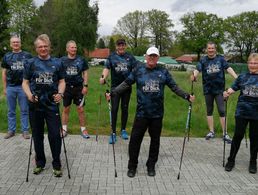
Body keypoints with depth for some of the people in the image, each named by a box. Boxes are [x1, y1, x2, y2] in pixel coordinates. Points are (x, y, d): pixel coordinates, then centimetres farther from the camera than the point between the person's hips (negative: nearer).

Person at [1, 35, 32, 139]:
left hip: (23, 86, -2)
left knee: (24, 111, 4)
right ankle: (11, 130, 19)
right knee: (11, 111, 9)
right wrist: (4, 88, 8)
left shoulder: (27, 55, 3)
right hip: (10, 87, 2)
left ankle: (25, 131, 11)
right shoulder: (7, 56, 10)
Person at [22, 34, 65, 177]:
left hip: (52, 105, -1)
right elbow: (25, 82, 6)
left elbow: (62, 81, 8)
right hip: (35, 105, 1)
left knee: (55, 135, -2)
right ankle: (40, 163, 29)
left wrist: (60, 93, -11)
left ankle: (56, 165, 15)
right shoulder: (30, 63, 4)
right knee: (37, 135, 12)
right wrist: (29, 94, -13)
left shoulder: (57, 63, 5)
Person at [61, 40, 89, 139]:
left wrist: (85, 86, -3)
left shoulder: (81, 60, 0)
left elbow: (85, 73, 4)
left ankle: (83, 129, 15)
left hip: (78, 87, -1)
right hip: (66, 87, 1)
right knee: (66, 109, 10)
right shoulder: (62, 60, 1)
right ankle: (64, 129, 23)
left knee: (80, 109, 3)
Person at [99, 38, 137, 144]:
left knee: (125, 108, 11)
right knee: (114, 109, -3)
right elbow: (106, 68, -8)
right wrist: (103, 77, -28)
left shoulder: (130, 57, 5)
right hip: (115, 87, -1)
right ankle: (113, 132, 6)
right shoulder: (111, 57, 2)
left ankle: (123, 130, 26)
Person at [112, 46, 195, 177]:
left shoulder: (163, 71, 3)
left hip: (157, 113, 2)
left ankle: (151, 166, 30)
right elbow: (126, 84, 0)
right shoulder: (138, 69, 0)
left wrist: (187, 96, -5)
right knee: (135, 139, 1)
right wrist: (113, 93, -9)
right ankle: (132, 166, 19)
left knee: (155, 140, 12)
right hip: (141, 112, -1)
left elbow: (174, 87, 5)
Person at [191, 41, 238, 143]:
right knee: (209, 111, 12)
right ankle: (211, 131, 24)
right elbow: (198, 70, -12)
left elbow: (228, 68, -9)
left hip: (219, 89, -1)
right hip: (208, 89, 1)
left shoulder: (221, 59, 0)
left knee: (222, 111, -1)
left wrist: (237, 78, -23)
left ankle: (225, 133, 7)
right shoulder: (203, 60, 1)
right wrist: (194, 75, -35)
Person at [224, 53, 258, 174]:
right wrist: (227, 93, -22)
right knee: (238, 135, 2)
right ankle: (231, 160, 16)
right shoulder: (243, 77, 5)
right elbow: (233, 88, -1)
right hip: (242, 112, 1)